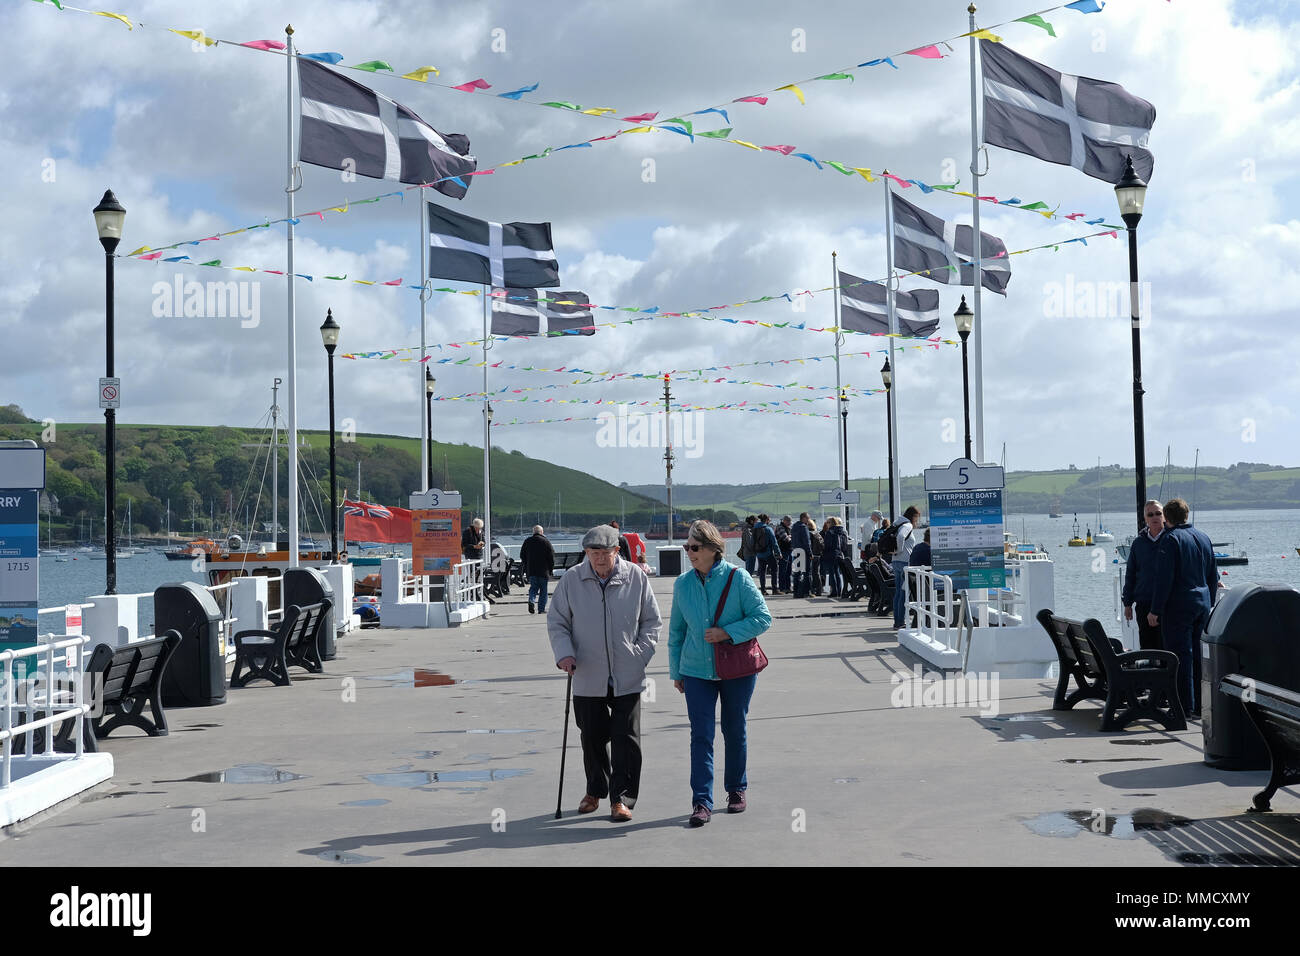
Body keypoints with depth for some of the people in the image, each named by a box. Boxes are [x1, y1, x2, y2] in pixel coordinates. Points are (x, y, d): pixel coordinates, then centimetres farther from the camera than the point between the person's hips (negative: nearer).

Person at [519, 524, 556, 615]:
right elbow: (551, 557, -5)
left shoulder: (527, 541, 5)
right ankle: (541, 608, 4)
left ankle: (531, 600, -17)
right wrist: (551, 569, 4)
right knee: (543, 590, 6)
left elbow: (522, 556, 11)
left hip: (531, 570, 2)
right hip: (544, 570, -2)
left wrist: (526, 566, 22)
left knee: (533, 588, 10)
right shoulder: (546, 542, -5)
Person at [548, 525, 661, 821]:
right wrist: (564, 653, -9)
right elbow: (556, 622, 6)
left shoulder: (636, 578, -2)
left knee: (625, 738, -3)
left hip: (627, 677, -1)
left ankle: (621, 798, 5)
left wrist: (641, 654, -5)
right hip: (588, 677, 1)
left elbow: (651, 621, 7)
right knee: (592, 738, 12)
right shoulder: (571, 580, -1)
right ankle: (595, 790, 32)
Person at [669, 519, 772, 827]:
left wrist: (727, 633, -19)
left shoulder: (737, 579, -9)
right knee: (701, 736, -6)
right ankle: (701, 801, -5)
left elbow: (763, 617, -8)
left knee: (734, 731, 12)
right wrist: (676, 672, 12)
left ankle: (737, 789, 30)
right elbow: (676, 631, 11)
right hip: (697, 671, 2)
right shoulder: (682, 584, 1)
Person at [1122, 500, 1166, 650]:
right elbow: (1130, 574, 14)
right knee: (1146, 646, 7)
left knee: (1165, 645, -2)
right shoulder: (1138, 543, 10)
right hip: (1144, 604, 3)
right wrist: (1127, 603, 11)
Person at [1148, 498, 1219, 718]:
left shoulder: (1170, 539, -11)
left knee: (1180, 655, -4)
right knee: (1198, 654, 12)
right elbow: (1213, 576, 17)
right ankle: (1201, 705, 15)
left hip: (1178, 606, -7)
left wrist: (1155, 610, -13)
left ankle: (1186, 707, -4)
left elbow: (1164, 578, -16)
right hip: (1202, 604, 7)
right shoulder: (1204, 538, 12)